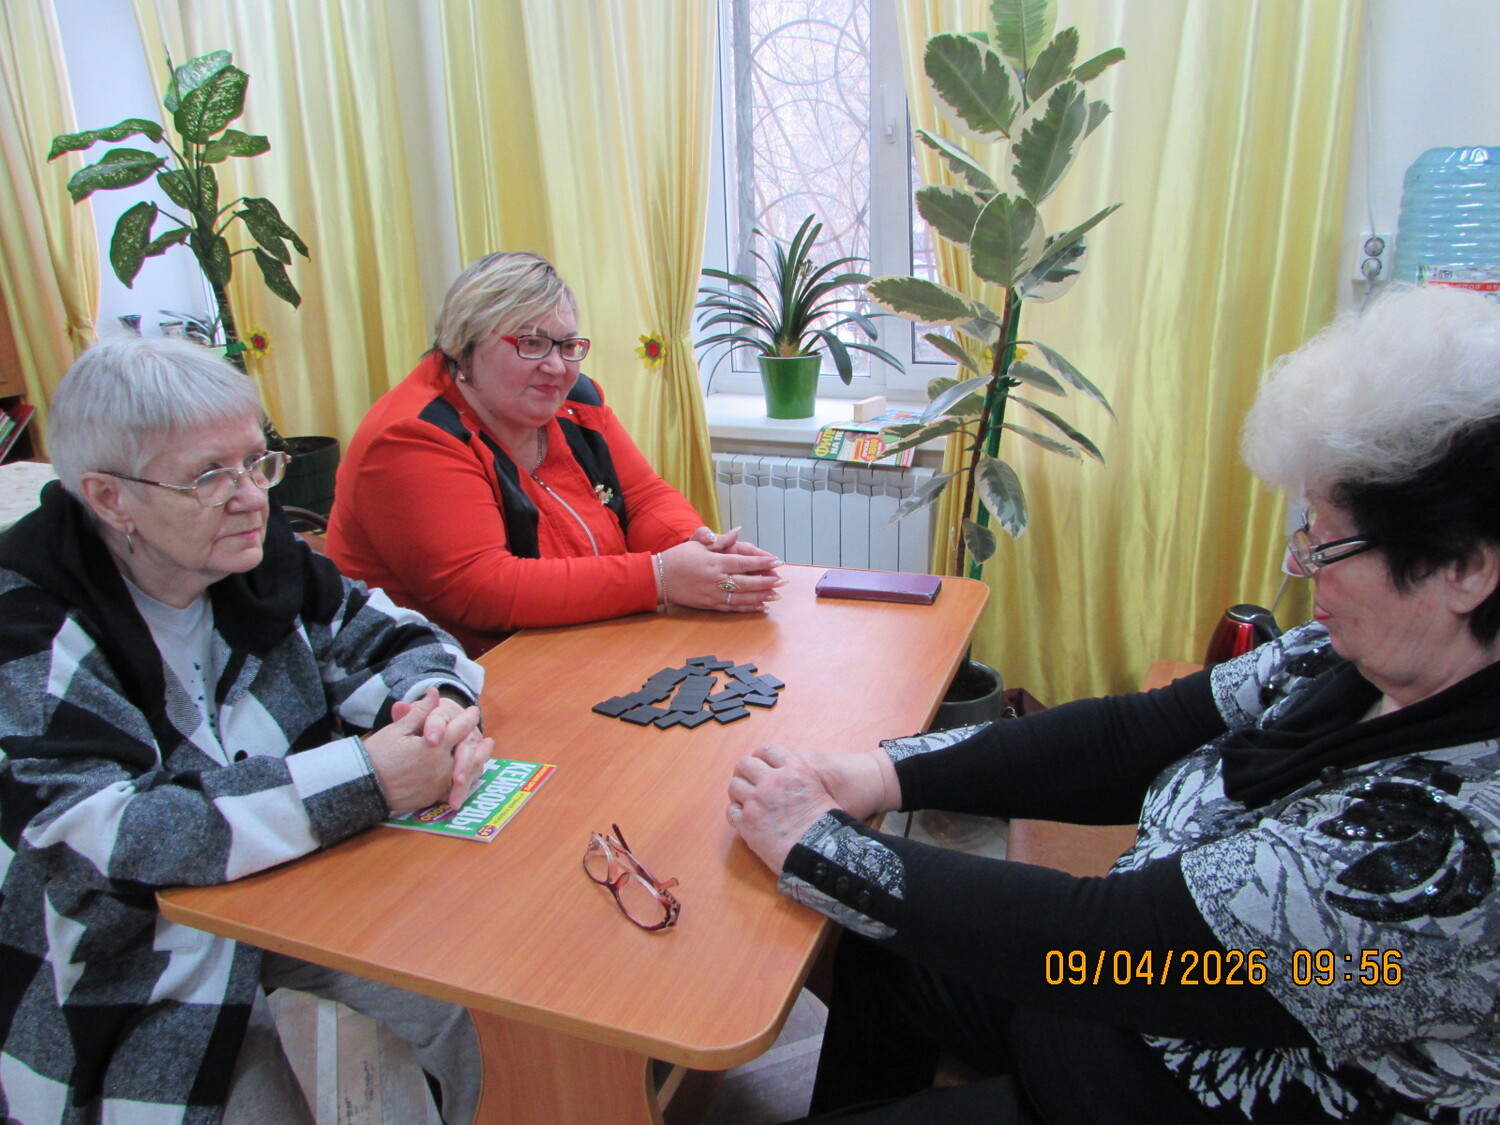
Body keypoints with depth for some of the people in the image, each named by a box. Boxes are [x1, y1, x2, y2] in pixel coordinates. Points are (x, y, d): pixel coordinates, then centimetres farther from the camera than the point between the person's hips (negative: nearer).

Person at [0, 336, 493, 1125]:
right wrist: (366, 777, -35)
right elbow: (116, 838, -29)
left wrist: (434, 705, -24)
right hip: (136, 967, -4)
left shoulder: (259, 556, -6)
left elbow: (393, 640, 1)